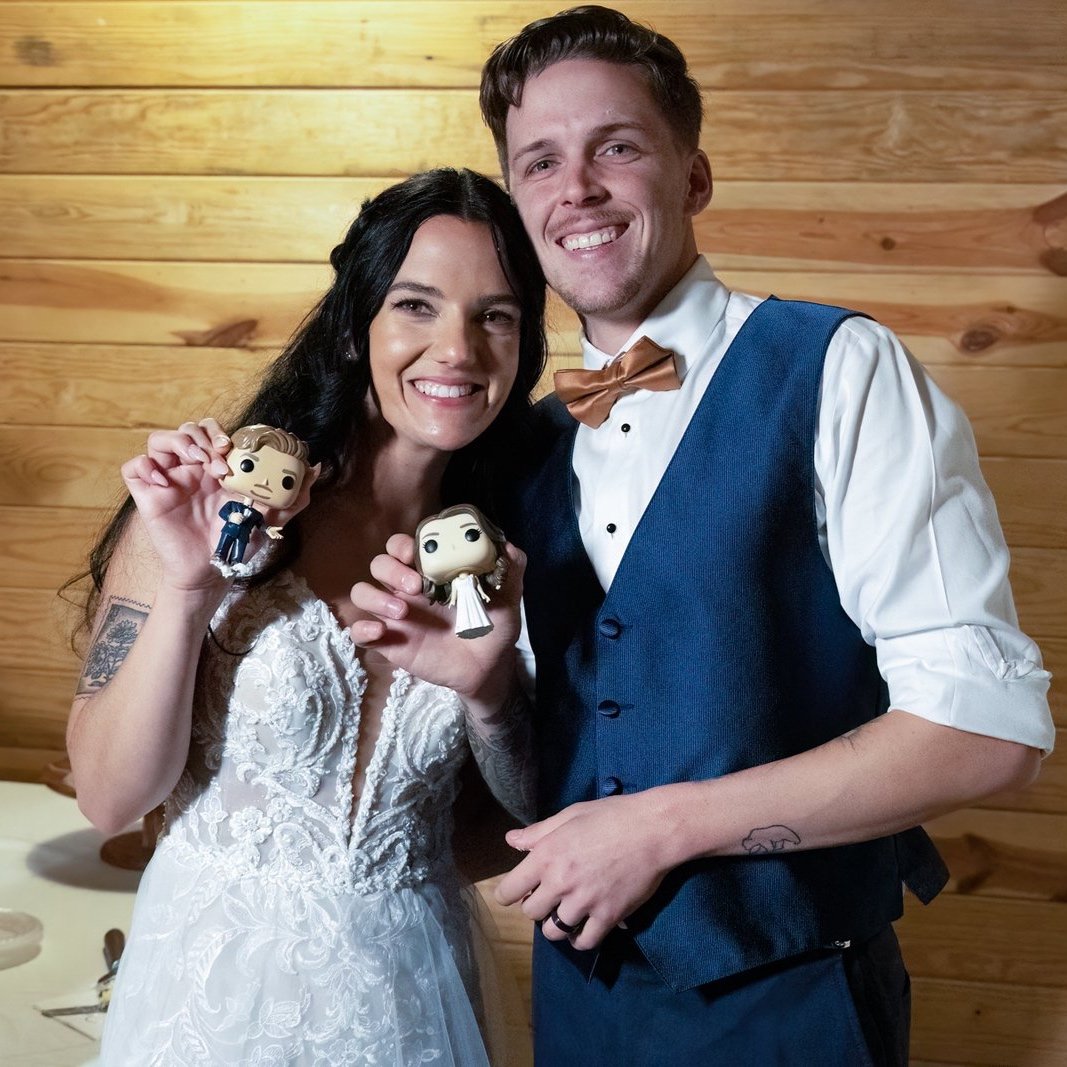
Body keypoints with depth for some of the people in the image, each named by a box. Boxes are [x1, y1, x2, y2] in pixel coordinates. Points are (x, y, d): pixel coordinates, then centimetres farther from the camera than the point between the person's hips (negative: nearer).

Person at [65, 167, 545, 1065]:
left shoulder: (498, 551, -5)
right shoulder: (229, 509, -14)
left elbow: (539, 818, 1)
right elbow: (109, 798, -13)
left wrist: (487, 691, -18)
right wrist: (188, 587, -25)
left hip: (410, 986, 3)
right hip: (218, 987, -2)